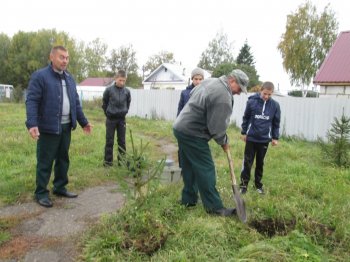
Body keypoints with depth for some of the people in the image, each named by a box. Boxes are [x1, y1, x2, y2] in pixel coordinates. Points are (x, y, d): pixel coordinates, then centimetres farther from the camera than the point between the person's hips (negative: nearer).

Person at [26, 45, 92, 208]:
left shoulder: (69, 78, 14)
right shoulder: (40, 76, -8)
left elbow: (76, 102, 18)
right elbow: (31, 101, -13)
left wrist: (83, 122, 17)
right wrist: (32, 124, -25)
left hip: (66, 127, 7)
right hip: (48, 128, -7)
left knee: (63, 159, 15)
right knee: (45, 162, 2)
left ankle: (60, 187, 29)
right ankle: (41, 193, 16)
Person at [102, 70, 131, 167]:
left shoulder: (127, 91, -4)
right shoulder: (109, 90, -10)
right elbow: (104, 103, 3)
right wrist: (108, 113, 7)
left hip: (122, 119, 2)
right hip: (111, 119, -2)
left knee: (122, 141, 8)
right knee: (109, 141, 4)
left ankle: (122, 160, 18)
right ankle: (108, 160, 13)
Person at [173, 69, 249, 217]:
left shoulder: (209, 81, 9)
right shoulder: (224, 97, -20)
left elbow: (192, 95, 22)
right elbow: (217, 128, -19)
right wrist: (224, 143, 1)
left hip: (181, 128, 10)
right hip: (192, 134, -10)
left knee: (189, 167, 17)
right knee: (205, 170, -4)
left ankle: (188, 200, 27)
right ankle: (215, 207, 4)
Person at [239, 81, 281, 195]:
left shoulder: (275, 105, -5)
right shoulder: (251, 101, -10)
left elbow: (276, 123, 5)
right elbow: (246, 118, 1)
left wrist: (275, 137, 6)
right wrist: (243, 132, 5)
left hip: (264, 139, 2)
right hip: (251, 138, -1)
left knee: (260, 163, 13)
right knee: (247, 162, 3)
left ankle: (258, 184, 27)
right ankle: (244, 184, 13)